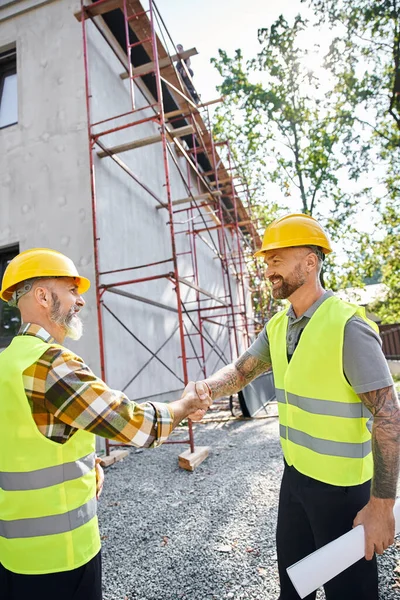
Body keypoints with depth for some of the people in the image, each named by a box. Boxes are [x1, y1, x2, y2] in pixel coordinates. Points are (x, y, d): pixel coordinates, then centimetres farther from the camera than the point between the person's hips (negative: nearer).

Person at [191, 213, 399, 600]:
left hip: (342, 487, -6)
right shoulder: (277, 327, 0)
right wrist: (205, 390, -21)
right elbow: (241, 371, -1)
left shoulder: (348, 326, -23)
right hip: (294, 474, 6)